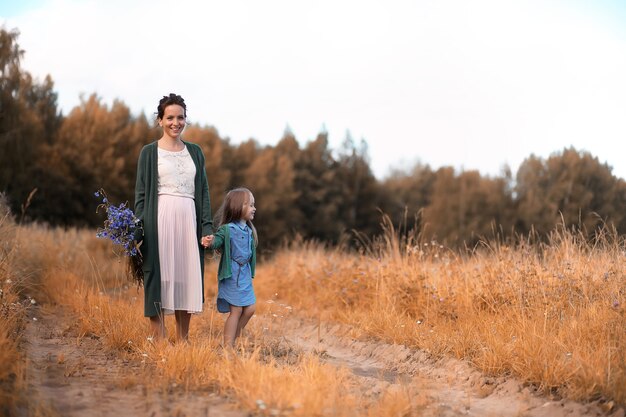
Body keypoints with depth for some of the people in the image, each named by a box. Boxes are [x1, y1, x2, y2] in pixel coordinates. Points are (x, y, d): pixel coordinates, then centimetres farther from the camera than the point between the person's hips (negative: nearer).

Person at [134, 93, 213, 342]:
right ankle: (159, 340, -2)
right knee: (160, 277, -5)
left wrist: (207, 227, 4)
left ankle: (182, 340, 12)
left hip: (189, 219, 4)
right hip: (160, 218, -4)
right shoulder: (150, 152, 5)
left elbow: (203, 191, 13)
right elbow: (141, 193, 2)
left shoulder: (195, 152, 15)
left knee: (187, 279, 4)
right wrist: (139, 230, -8)